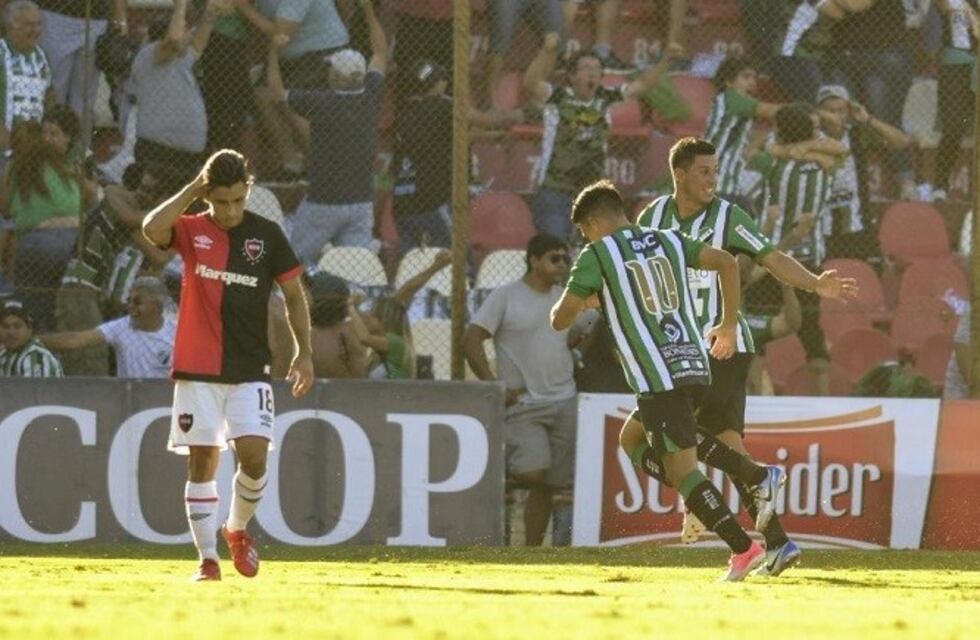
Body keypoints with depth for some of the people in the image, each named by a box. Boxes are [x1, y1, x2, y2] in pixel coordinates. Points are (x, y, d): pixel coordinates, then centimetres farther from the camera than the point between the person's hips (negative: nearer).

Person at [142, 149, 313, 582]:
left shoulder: (267, 235, 4)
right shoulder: (191, 231, 1)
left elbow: (293, 295, 10)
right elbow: (152, 228, -21)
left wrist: (304, 351, 2)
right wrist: (194, 189, -14)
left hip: (250, 370, 0)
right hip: (197, 369, 0)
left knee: (253, 455, -11)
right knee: (201, 461, -1)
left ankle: (237, 530, 17)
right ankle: (207, 558, 6)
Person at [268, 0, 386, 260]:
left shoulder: (321, 102, -15)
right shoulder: (371, 98, -2)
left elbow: (278, 92, 1)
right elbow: (380, 53, 15)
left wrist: (274, 52, 12)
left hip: (325, 202, -5)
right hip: (362, 200, 5)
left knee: (297, 259, 9)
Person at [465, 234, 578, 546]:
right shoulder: (505, 297, -5)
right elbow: (471, 341, -8)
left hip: (564, 403, 5)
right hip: (523, 404, -5)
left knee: (547, 484, 3)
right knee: (532, 471, -24)